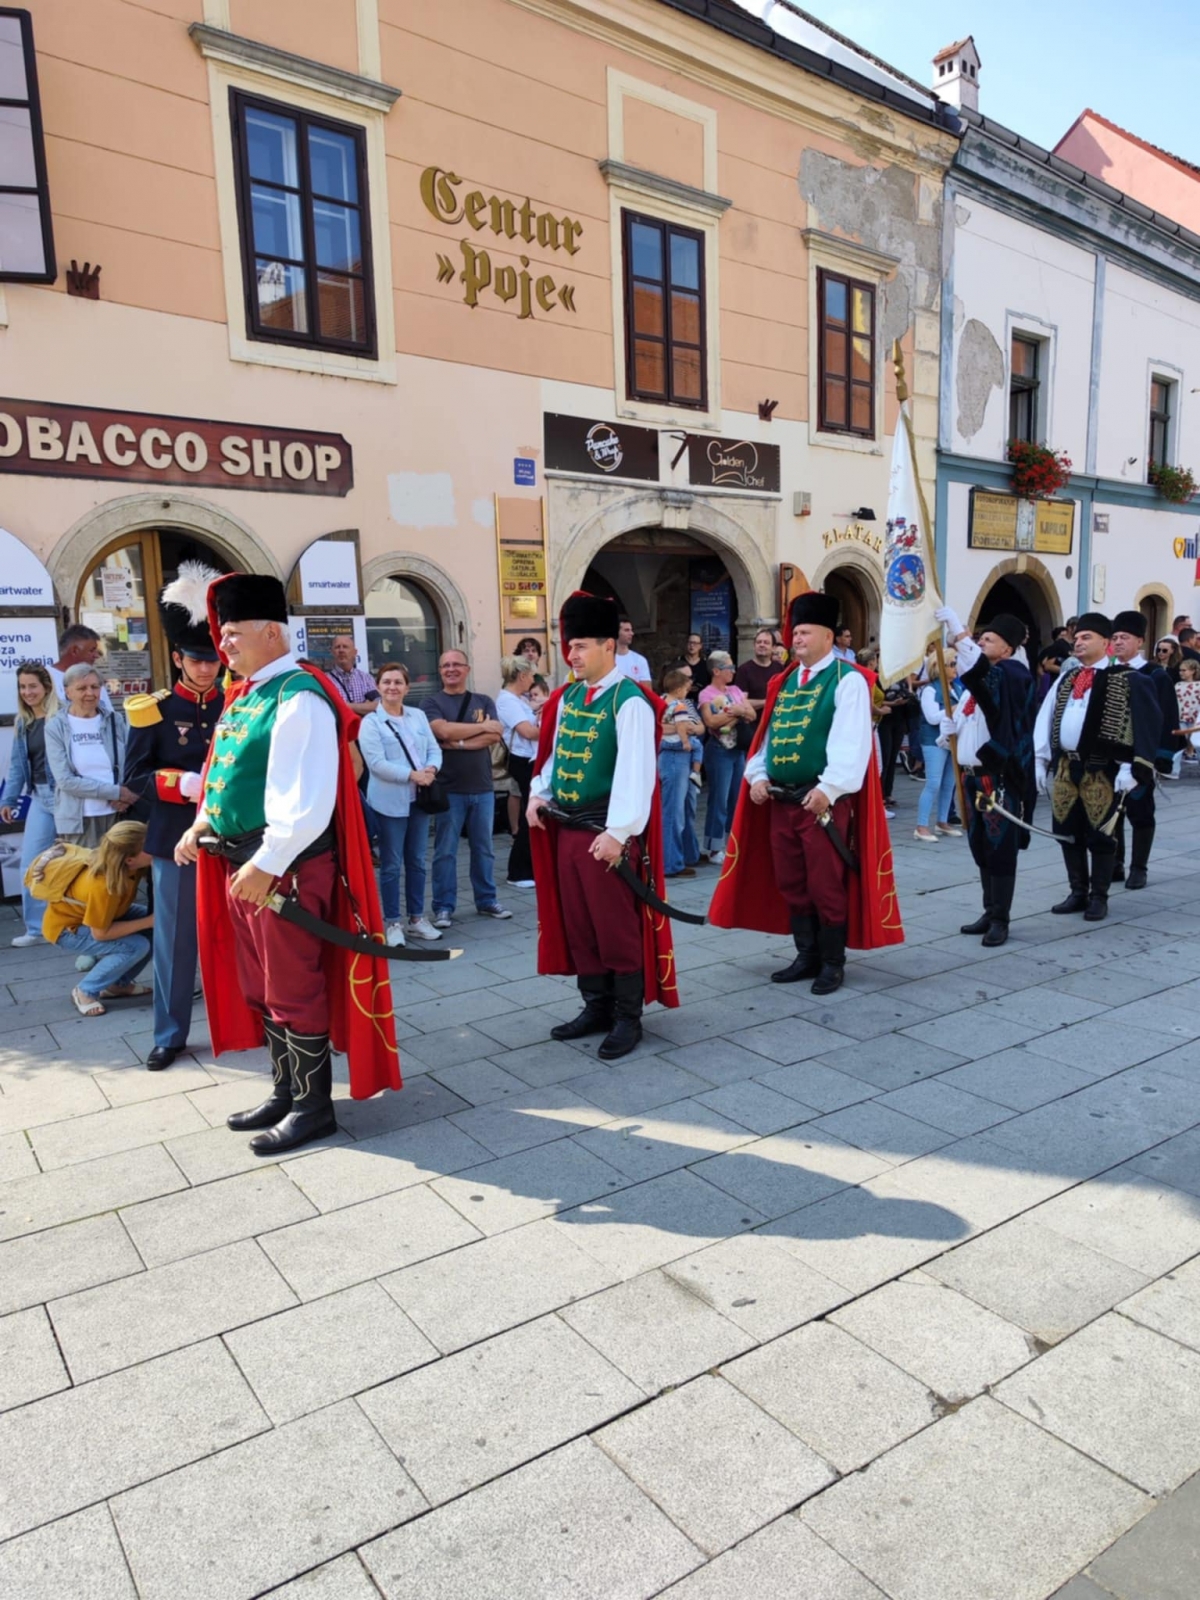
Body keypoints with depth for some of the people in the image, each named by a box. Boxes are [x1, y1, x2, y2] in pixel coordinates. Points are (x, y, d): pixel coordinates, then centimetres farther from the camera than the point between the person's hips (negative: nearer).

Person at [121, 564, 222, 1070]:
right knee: (175, 938, 6)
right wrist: (184, 784, -21)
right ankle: (169, 1035, 18)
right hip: (175, 838, -2)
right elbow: (135, 776, -5)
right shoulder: (152, 711, -2)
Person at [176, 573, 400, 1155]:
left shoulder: (299, 698, -17)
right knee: (258, 989, 19)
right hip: (241, 865, 10)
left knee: (295, 991, 2)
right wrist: (202, 825, 9)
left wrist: (267, 864, -24)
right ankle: (285, 1092, 34)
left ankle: (313, 1107, 18)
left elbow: (307, 799, -24)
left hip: (286, 868, -10)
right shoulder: (243, 696, 14)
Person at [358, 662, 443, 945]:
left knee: (416, 862, 13)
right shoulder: (370, 722, -7)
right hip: (389, 801, -5)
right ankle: (392, 923, 11)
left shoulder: (419, 716, 10)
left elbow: (434, 749, 8)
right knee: (391, 865, 2)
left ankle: (417, 918, 24)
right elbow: (376, 763, -15)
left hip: (418, 798, 5)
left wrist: (431, 769, -13)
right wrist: (412, 775, -22)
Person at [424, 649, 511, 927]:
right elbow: (444, 730, -17)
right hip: (448, 788, -3)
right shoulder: (432, 702, 1)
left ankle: (486, 900, 24)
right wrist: (483, 726, -8)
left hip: (482, 787, 3)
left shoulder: (484, 702, 9)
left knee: (484, 848, 12)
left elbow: (495, 736, -5)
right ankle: (443, 907, 10)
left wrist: (457, 743, -13)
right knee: (445, 851, 1)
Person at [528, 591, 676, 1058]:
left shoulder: (630, 701, -14)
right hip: (566, 828, 8)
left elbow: (635, 773, -21)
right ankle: (597, 1007, 29)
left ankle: (628, 1018, 16)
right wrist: (539, 793, 5)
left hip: (607, 833, -8)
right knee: (577, 925, 15)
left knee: (619, 928, 3)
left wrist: (618, 832, -25)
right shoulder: (567, 697, 10)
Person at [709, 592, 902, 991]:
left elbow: (851, 743, -17)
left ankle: (832, 963, 15)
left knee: (826, 886, 1)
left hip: (823, 801, -7)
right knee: (790, 884, 12)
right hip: (779, 800, 7)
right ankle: (807, 957, 25)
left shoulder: (847, 680, -6)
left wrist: (828, 788, -27)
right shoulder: (784, 682, 16)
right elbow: (768, 733, 17)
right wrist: (758, 775, 1)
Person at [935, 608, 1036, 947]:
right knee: (981, 848, 13)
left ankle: (1001, 919, 7)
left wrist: (958, 633, -37)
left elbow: (982, 669, -32)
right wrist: (950, 727, 6)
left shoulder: (1012, 674, -10)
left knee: (1000, 849, -1)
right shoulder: (975, 679, 15)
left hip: (1000, 777, -8)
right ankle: (990, 912, 23)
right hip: (973, 776, 8)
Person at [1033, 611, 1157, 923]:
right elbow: (1045, 720, 12)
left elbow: (1146, 725, -10)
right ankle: (1078, 893, 23)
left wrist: (1132, 768, -18)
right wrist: (1040, 761, 4)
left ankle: (1098, 897, 14)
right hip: (1064, 768, 6)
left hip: (1103, 771, -5)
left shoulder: (1128, 681, -5)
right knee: (1068, 832, 10)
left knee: (1100, 835, 1)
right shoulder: (1066, 679, 13)